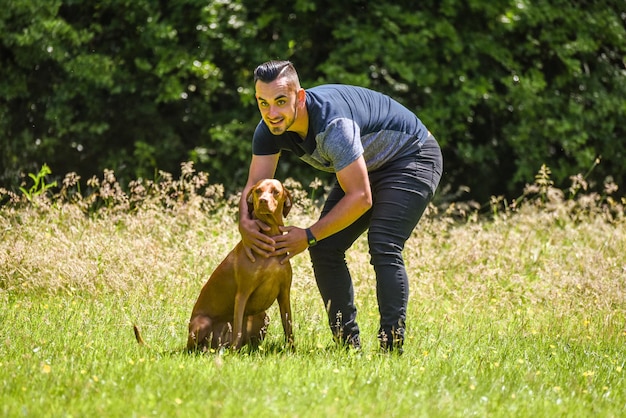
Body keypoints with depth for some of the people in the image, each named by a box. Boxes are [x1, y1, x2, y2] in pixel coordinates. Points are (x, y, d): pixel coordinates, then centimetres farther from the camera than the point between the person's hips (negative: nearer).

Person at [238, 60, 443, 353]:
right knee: (325, 249, -1)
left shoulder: (333, 124, -38)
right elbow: (255, 183, -12)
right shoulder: (270, 129, -14)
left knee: (383, 248, -24)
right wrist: (245, 223, -34)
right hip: (366, 168, 8)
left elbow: (361, 198, -34)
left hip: (413, 160, -8)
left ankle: (392, 346, -22)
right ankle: (347, 343, 7)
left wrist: (309, 236, -30)